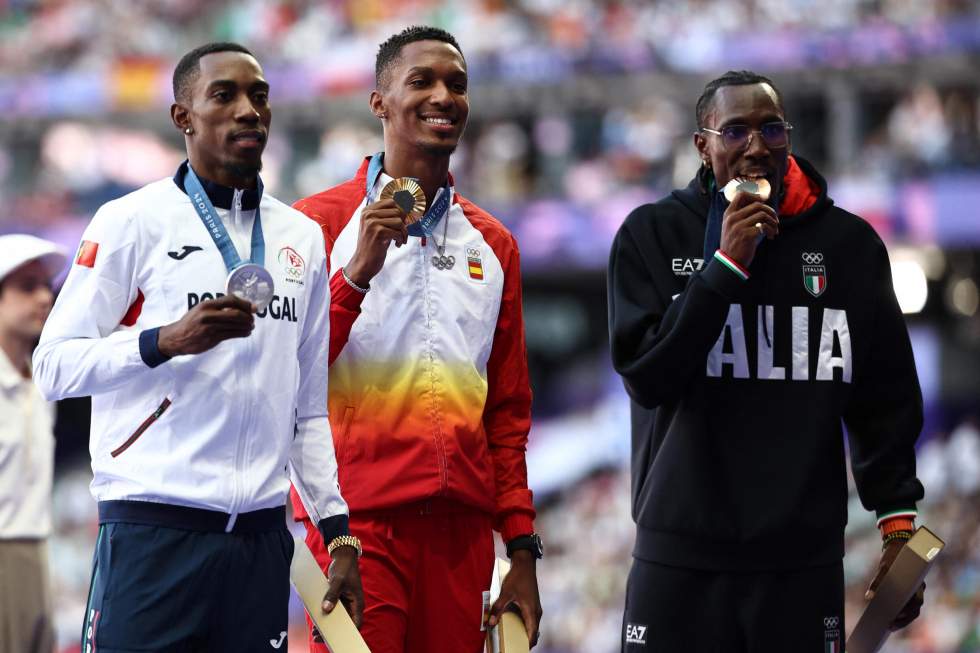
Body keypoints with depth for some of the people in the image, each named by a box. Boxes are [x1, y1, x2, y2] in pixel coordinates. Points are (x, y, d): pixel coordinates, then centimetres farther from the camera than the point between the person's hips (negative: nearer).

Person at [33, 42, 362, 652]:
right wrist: (167, 340, -19)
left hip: (262, 534, 4)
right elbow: (54, 365, -6)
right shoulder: (133, 222, 0)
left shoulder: (303, 237, 15)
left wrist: (339, 532, 11)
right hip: (155, 532, -4)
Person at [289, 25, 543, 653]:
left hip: (461, 525, 4)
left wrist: (523, 550, 11)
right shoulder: (321, 221, 1)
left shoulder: (493, 243, 15)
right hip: (358, 520, -4)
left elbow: (508, 411, 17)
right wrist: (358, 271, -16)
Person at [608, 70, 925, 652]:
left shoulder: (849, 243, 5)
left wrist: (898, 523, 3)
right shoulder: (653, 236, 2)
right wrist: (726, 265, -13)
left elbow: (885, 399, 9)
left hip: (805, 555, 1)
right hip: (681, 555, -1)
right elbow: (647, 378, -7)